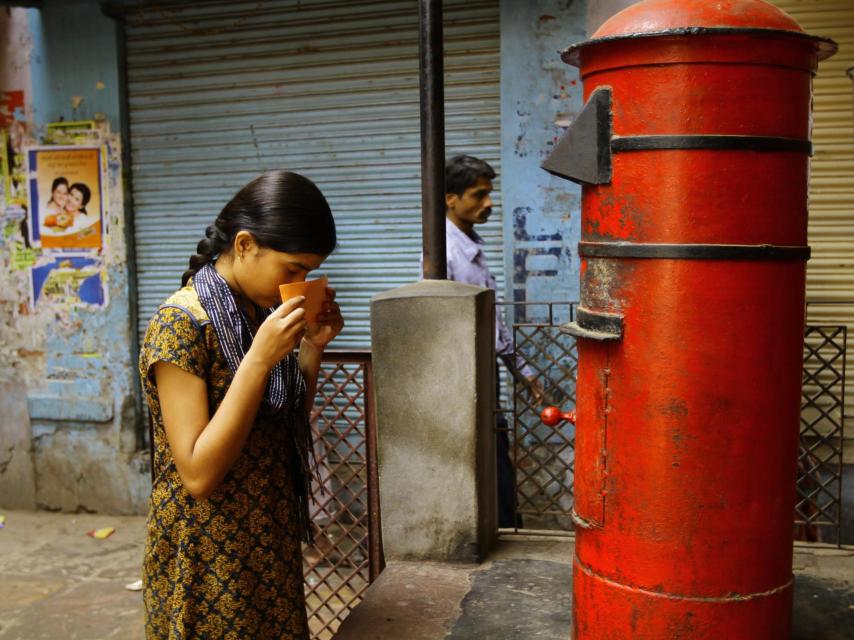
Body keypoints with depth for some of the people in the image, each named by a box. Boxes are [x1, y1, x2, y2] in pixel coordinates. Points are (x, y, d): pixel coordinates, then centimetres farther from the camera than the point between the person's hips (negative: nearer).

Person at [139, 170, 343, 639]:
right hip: (210, 553, -7)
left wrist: (312, 347, -4)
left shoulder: (263, 311, 2)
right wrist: (260, 359, -27)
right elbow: (198, 474, -24)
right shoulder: (181, 323, -20)